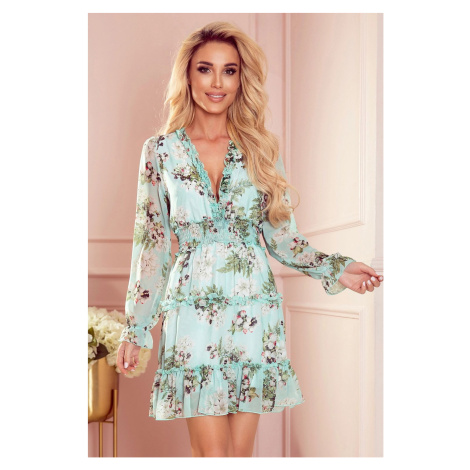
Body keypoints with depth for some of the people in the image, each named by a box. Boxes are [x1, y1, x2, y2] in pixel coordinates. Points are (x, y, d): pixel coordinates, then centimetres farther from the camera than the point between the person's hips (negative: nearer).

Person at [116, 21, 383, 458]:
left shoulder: (260, 149, 7)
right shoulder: (161, 150, 3)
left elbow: (282, 234, 9)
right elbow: (150, 243, 5)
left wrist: (335, 268, -6)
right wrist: (134, 329, 4)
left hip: (255, 310, 2)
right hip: (193, 310, -1)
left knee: (240, 448, 5)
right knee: (212, 450, -3)